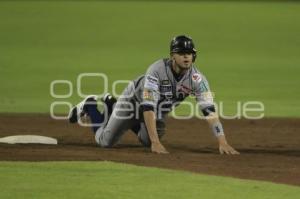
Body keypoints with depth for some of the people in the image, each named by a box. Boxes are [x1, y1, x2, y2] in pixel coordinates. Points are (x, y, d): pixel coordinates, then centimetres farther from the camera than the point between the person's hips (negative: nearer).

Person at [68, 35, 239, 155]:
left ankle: (111, 104, 39)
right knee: (105, 141, 2)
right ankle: (90, 106, 30)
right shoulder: (157, 70, -41)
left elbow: (210, 110, -34)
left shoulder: (196, 78, -29)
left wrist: (222, 141, -45)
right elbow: (148, 107, -45)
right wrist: (156, 142, -53)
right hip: (135, 100, -5)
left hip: (159, 111, 5)